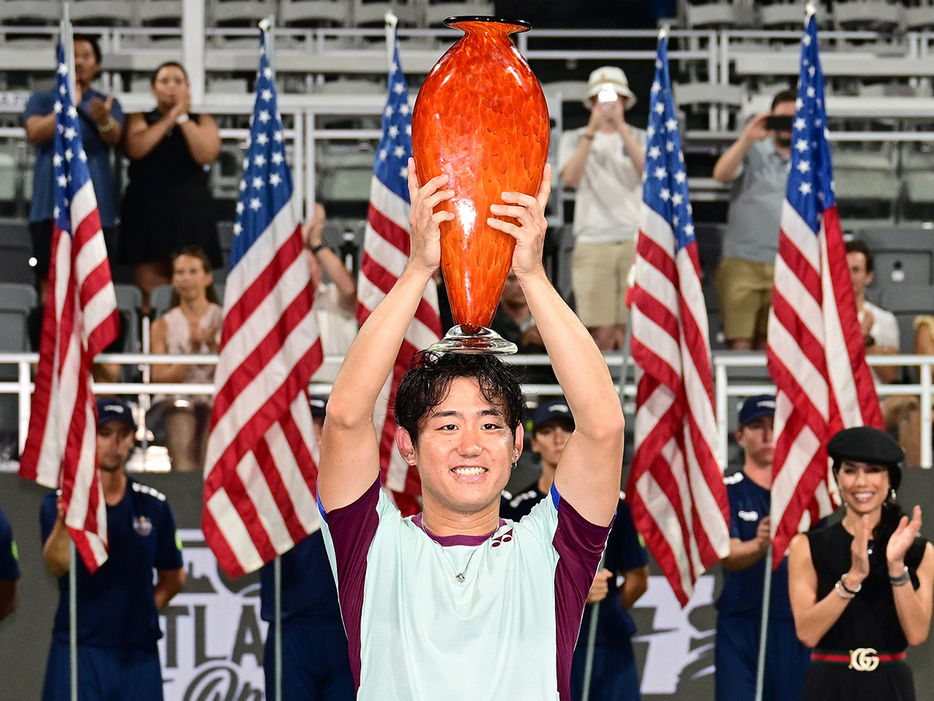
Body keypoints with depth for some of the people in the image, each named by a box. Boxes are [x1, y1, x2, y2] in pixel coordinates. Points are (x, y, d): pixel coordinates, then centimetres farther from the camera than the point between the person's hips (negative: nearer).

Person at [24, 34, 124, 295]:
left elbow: (114, 137, -10)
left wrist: (103, 120, -33)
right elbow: (35, 133, -8)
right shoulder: (42, 100, 12)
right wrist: (67, 106, -17)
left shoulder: (108, 103, 12)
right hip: (52, 202, 0)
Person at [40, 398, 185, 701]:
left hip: (137, 653, 3)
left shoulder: (153, 505, 7)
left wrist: (141, 613, 4)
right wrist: (64, 520, -39)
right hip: (78, 651, -3)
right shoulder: (61, 501, -2)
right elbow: (57, 565, -20)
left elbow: (173, 579, 18)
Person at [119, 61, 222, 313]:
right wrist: (169, 118, -5)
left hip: (189, 213, 0)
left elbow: (206, 155, -7)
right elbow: (134, 149, -8)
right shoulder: (139, 120, 13)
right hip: (147, 211, 0)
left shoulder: (203, 122, 13)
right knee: (151, 293, -6)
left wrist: (183, 118, -3)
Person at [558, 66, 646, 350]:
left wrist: (621, 127, -9)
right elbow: (571, 177, -5)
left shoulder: (638, 138, 15)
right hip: (593, 240, -1)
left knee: (630, 331, -9)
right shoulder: (574, 139, 14)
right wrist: (592, 130, -8)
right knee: (603, 332, -9)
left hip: (636, 240, 1)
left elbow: (647, 172, -6)